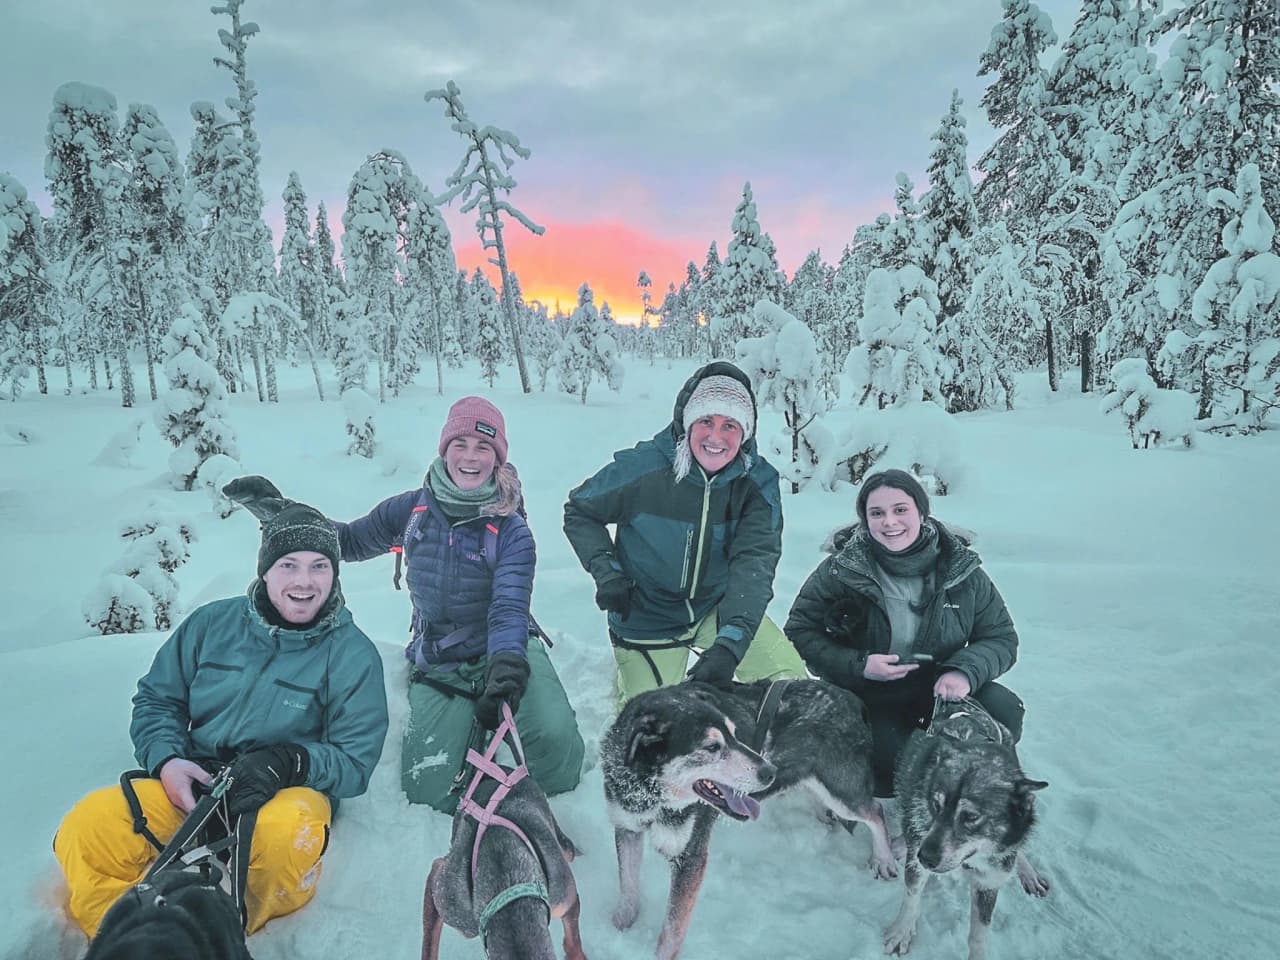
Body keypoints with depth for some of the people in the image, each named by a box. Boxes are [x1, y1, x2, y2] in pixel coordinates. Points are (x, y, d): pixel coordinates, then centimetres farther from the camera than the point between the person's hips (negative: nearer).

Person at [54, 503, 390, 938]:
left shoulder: (354, 654, -5)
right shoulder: (213, 623, 4)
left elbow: (354, 764, -4)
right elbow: (157, 699, 13)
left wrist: (288, 762, -23)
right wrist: (166, 760, -8)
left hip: (290, 792, -2)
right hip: (189, 786, 3)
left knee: (286, 834, -37)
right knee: (86, 828, -22)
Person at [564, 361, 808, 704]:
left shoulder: (758, 482, -16)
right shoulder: (642, 467, -22)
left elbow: (754, 563, -27)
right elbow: (579, 511, -6)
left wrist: (730, 644, -40)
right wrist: (606, 571, -22)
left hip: (717, 608, 3)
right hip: (646, 620, -2)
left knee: (791, 676, -6)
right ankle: (626, 680, 37)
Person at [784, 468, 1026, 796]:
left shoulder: (961, 569, -5)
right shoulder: (841, 570, -11)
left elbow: (1001, 636, 0)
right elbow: (799, 631, -6)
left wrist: (966, 670, -21)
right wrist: (857, 665, -21)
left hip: (941, 687, 3)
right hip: (867, 696, -3)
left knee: (1003, 710, -23)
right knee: (894, 765, -29)